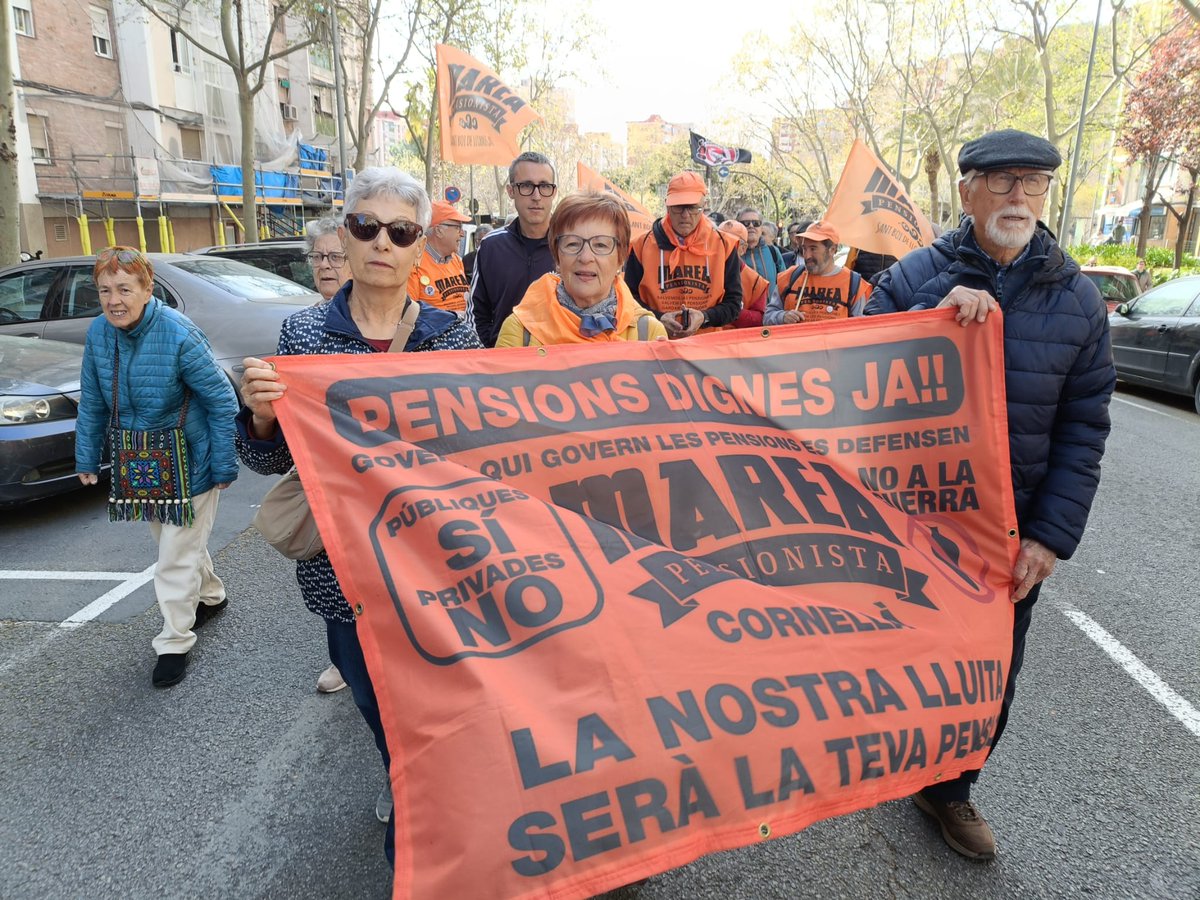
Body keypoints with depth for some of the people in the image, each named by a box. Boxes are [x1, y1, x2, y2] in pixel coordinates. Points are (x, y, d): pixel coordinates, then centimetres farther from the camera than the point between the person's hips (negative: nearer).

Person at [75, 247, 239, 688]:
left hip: (187, 463, -6)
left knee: (177, 557, 0)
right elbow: (92, 402, 7)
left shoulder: (180, 335, -23)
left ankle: (174, 644, 17)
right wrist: (86, 458, 9)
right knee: (169, 541, 23)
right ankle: (211, 596, 47)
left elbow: (222, 401, -18)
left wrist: (223, 467, -16)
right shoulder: (99, 332, -5)